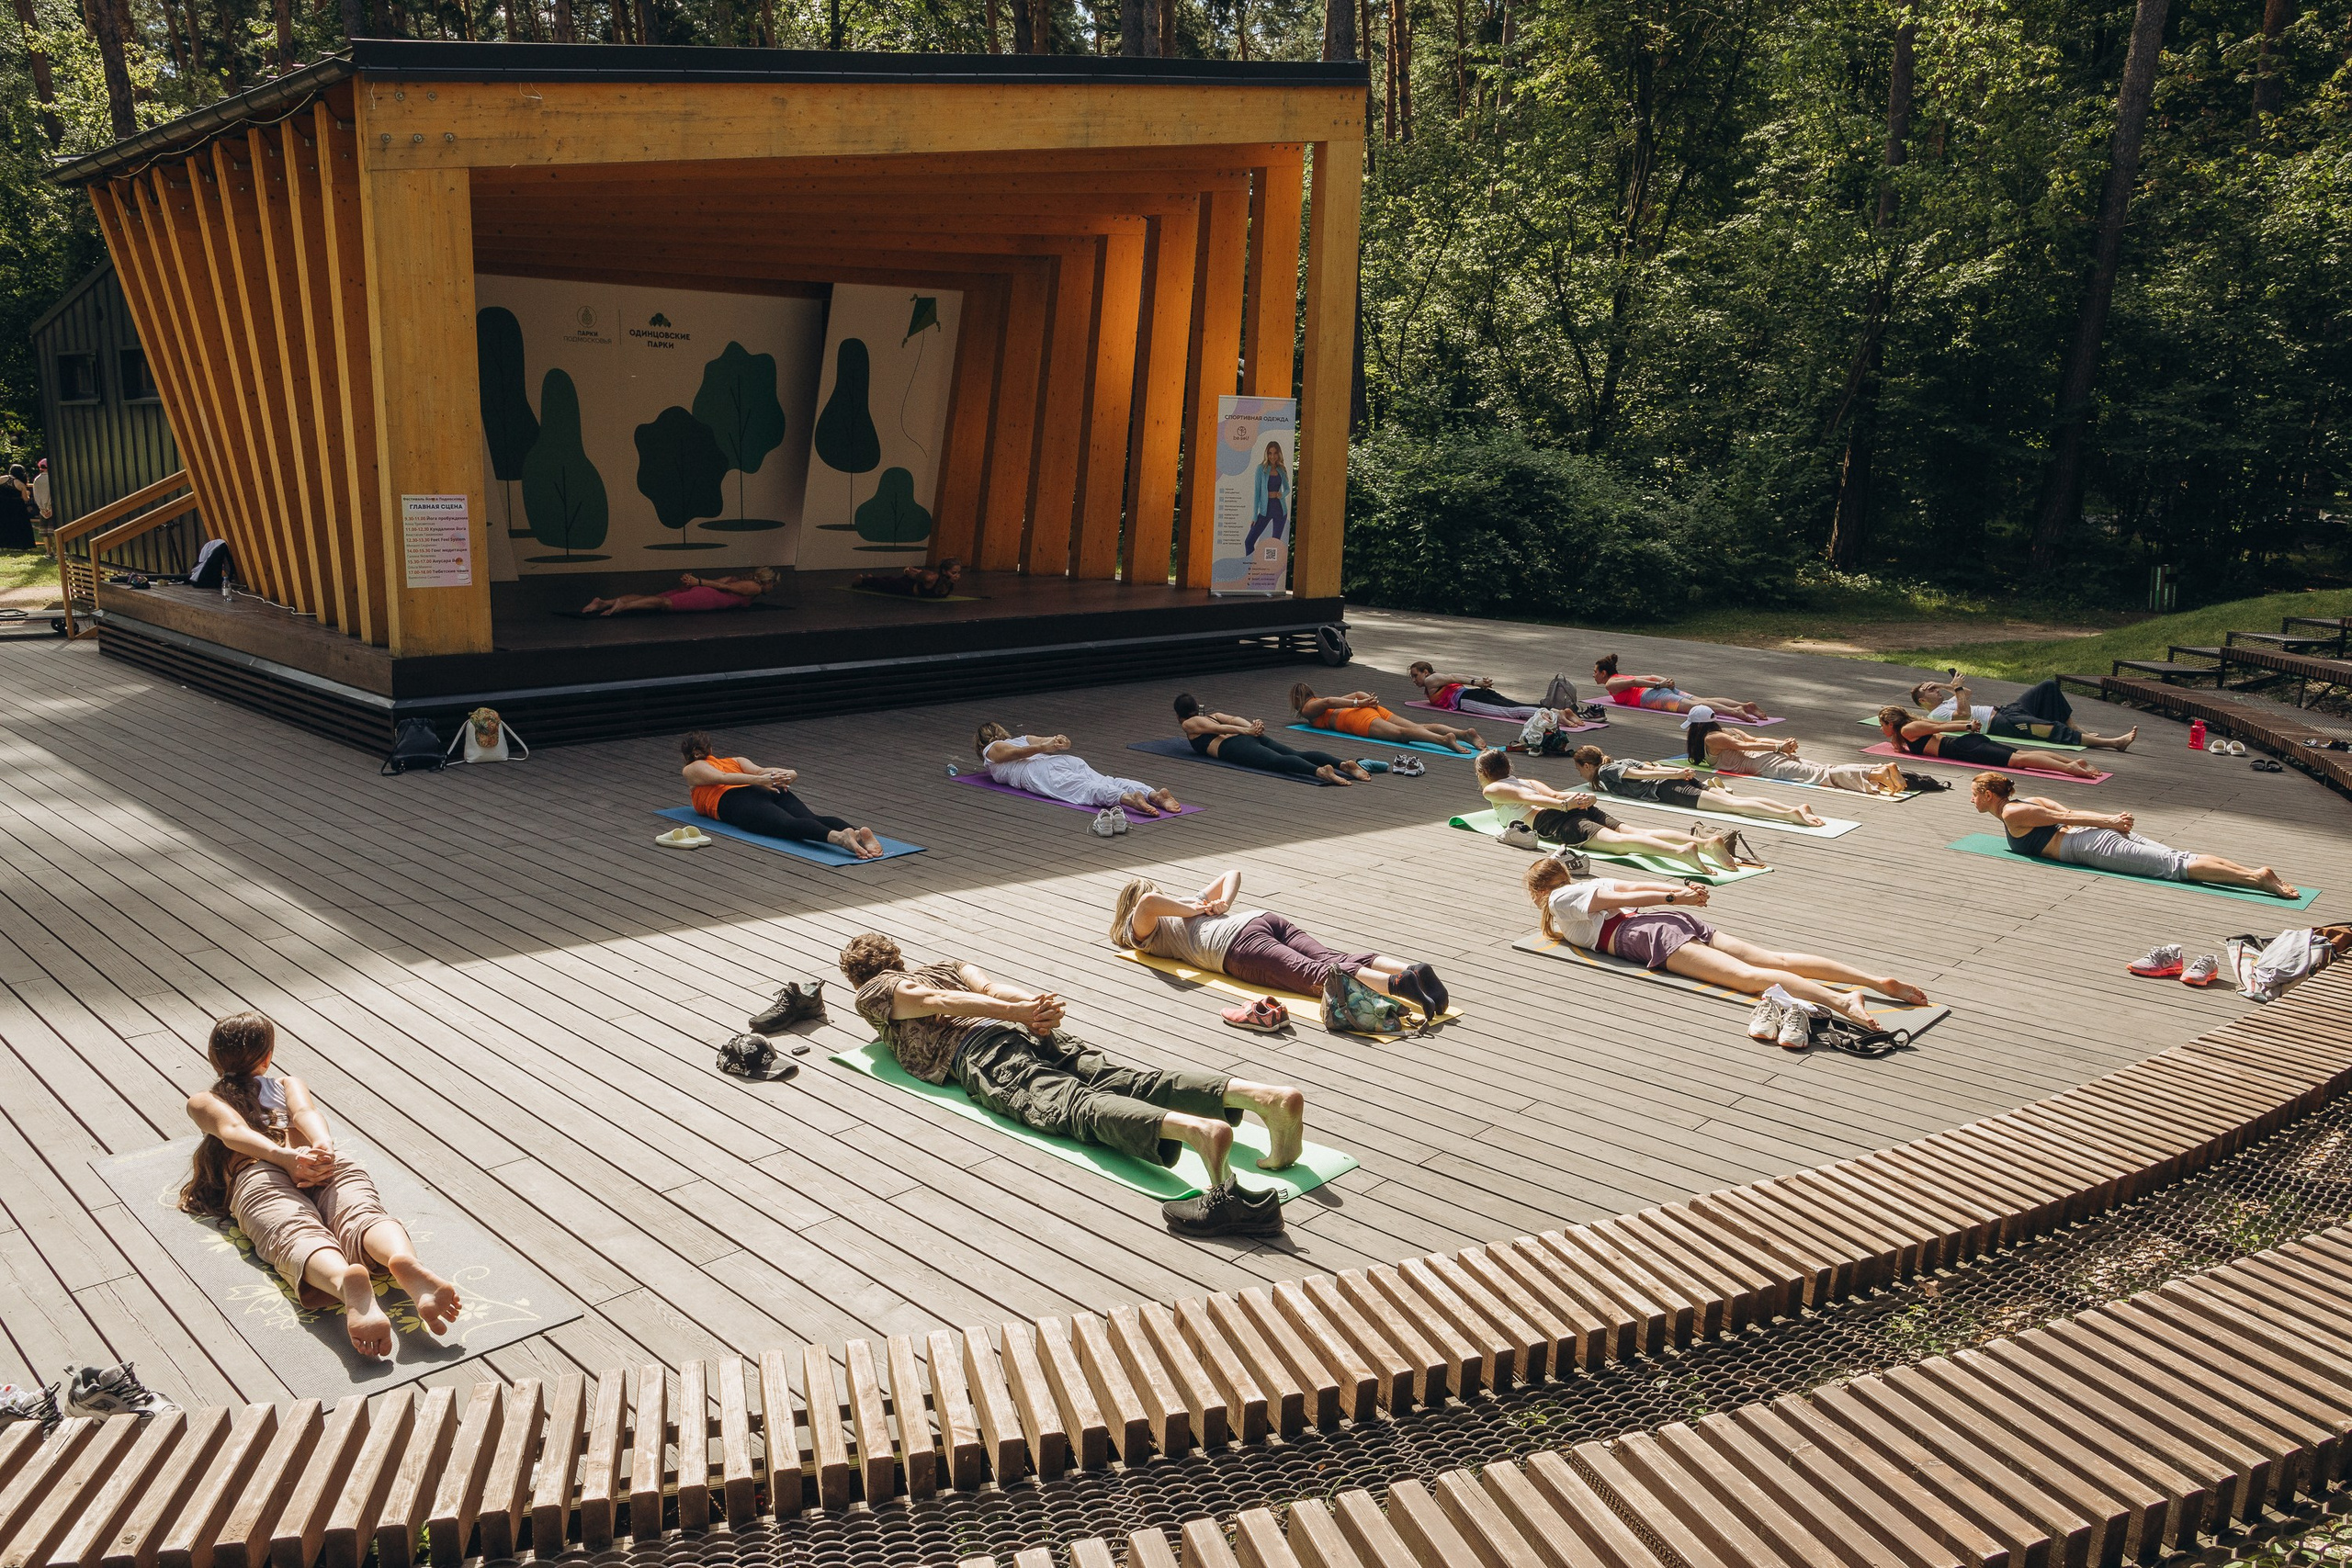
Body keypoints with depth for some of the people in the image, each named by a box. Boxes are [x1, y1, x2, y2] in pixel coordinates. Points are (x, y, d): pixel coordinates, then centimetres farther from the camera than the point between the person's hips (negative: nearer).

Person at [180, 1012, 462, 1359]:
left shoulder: (201, 1102, 35)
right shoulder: (289, 1084, 37)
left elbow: (233, 1131, 11)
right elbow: (307, 1112, 13)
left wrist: (286, 1157, -6)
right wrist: (324, 1150, -7)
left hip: (258, 1176, -1)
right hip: (330, 1165, 1)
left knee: (299, 1237, -31)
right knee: (364, 1214, -28)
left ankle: (346, 1280, -68)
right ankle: (405, 1263, -65)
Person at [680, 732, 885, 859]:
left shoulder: (690, 770, 23)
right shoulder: (735, 760, 39)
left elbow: (721, 777, 1)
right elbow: (760, 771, 16)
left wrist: (758, 780, -14)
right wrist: (790, 774, -2)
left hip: (735, 802, -6)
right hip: (769, 791, 6)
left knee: (787, 824, -32)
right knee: (810, 819, -22)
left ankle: (838, 836, -64)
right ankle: (858, 832, -54)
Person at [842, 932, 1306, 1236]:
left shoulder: (872, 995, 23)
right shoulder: (945, 964, 42)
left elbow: (934, 1001, 3)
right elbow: (992, 989, 20)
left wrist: (1017, 1011, -7)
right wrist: (1034, 1006, 2)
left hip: (977, 1054, -6)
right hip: (1035, 1034, 6)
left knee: (1071, 1105, -28)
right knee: (1121, 1080, -14)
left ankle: (1197, 1129, -59)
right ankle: (1268, 1096, -39)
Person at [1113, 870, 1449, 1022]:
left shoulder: (1142, 931, 19)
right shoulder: (1190, 902, 41)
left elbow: (1147, 901, -6)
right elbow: (1232, 874, 44)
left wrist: (1192, 911, 9)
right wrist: (1224, 904, 26)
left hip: (1238, 943, -7)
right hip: (1267, 918, 7)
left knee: (1316, 975, -26)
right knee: (1335, 960, -12)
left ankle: (1397, 984, -49)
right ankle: (1411, 970, -36)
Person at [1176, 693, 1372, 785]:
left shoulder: (1188, 724, 18)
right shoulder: (1213, 715, 39)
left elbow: (1220, 728, 1)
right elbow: (1235, 720, 20)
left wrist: (1248, 731, -7)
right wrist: (1252, 726, 5)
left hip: (1234, 746, -7)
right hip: (1255, 738, 7)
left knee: (1277, 761, -32)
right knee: (1298, 755, -15)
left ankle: (1319, 771, -61)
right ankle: (1343, 763, -41)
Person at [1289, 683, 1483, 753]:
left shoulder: (1307, 709, 15)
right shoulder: (1321, 701, 39)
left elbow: (1327, 702, -7)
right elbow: (1357, 693, 36)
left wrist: (1359, 704, -8)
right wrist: (1371, 700, 20)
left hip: (1359, 718, -8)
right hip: (1376, 711, 8)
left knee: (1400, 733, -30)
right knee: (1420, 728, -10)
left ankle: (1444, 739, -54)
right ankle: (1464, 733, -30)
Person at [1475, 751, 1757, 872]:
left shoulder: (1491, 790, 16)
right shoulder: (1527, 781, 37)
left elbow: (1527, 798, -3)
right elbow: (1556, 794, 19)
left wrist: (1563, 804, -15)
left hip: (1552, 821, -7)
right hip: (1581, 807, 7)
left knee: (1617, 841, -30)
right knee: (1634, 832, -12)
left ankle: (1681, 850, -56)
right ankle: (1706, 842, -35)